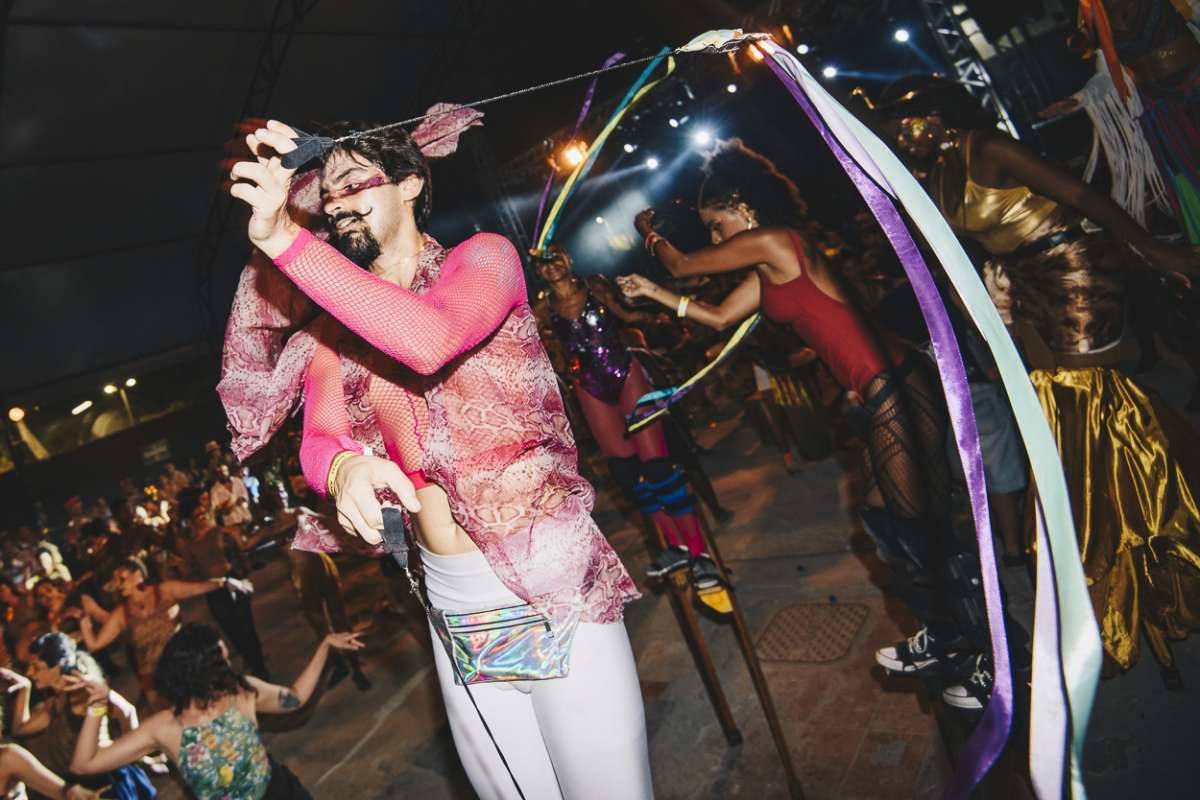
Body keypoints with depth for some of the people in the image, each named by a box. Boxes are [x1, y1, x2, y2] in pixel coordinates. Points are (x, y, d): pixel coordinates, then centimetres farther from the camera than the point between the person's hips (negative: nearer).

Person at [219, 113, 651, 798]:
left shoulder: (484, 256, -2)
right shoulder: (334, 330, 11)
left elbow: (430, 342, -23)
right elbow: (318, 440, -5)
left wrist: (285, 240, -24)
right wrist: (344, 465, -29)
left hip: (559, 583, -4)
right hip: (453, 599, 4)